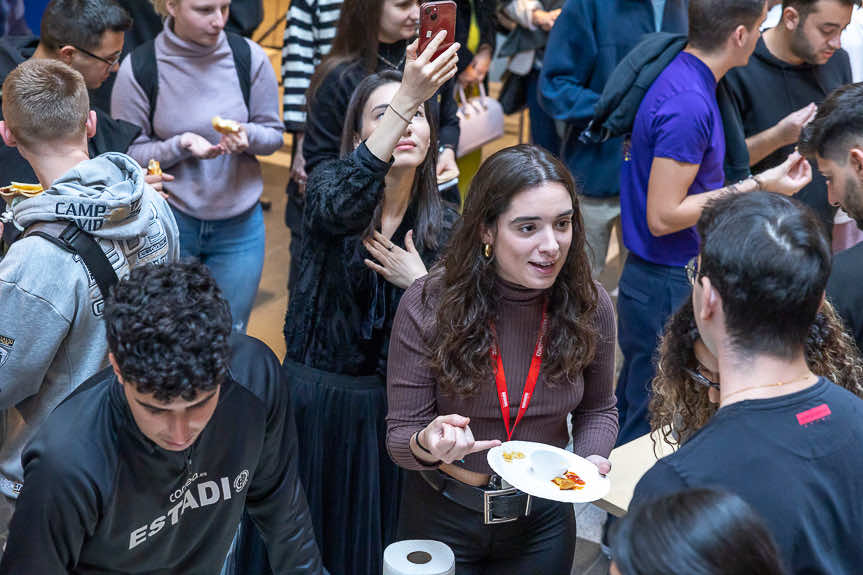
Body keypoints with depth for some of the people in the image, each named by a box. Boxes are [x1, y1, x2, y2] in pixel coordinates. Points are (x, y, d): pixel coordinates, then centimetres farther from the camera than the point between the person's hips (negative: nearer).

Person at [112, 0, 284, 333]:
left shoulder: (249, 57, -6)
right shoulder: (139, 68, -11)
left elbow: (274, 134, 3)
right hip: (167, 222, -2)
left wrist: (247, 136, -20)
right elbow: (127, 153, -6)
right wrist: (179, 145, -22)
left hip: (239, 224, 2)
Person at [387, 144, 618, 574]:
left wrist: (592, 458, -15)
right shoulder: (426, 306, -20)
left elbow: (597, 408, 5)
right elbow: (399, 437, -14)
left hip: (543, 519, 2)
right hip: (443, 516, -2)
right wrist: (428, 445, -36)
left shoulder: (589, 305, -12)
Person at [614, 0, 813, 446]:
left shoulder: (684, 76, 7)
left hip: (655, 280, 10)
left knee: (633, 414, 22)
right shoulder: (688, 103, -24)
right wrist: (756, 188, -20)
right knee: (653, 429, 3)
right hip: (669, 289, -10)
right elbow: (663, 217, -24)